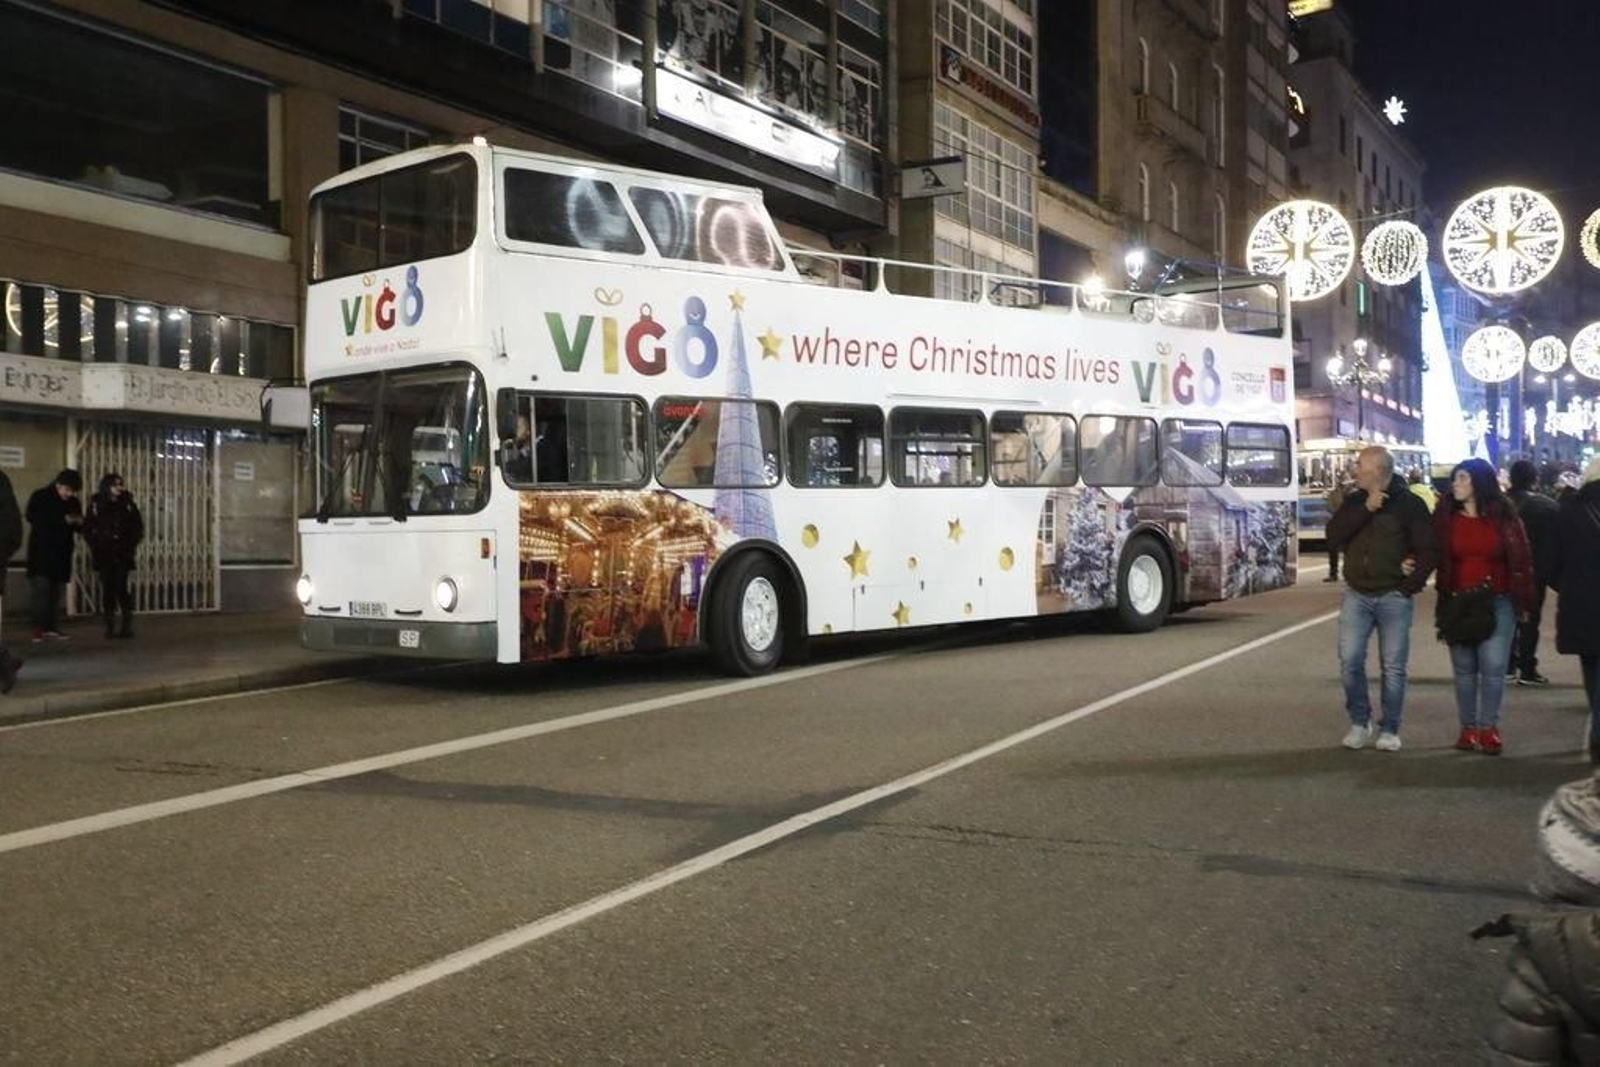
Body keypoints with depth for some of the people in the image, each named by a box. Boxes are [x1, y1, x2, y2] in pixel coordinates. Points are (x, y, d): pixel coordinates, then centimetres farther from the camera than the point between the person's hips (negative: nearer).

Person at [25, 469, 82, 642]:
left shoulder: (73, 502, 12)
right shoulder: (40, 496, -3)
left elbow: (78, 527, 19)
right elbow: (33, 518, -17)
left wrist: (79, 522, -7)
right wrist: (63, 520, -20)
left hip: (62, 552, 5)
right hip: (41, 551, -5)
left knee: (56, 592, 3)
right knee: (41, 588, -13)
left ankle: (50, 628, 7)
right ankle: (38, 629, -15)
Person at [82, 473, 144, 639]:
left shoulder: (127, 504, 4)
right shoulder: (96, 504, 4)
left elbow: (137, 527, 9)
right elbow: (87, 528, 7)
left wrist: (130, 545, -1)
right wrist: (95, 545, -2)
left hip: (122, 555, -1)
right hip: (103, 555, 1)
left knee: (121, 588, -9)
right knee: (107, 588, 0)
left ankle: (127, 624, -2)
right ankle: (110, 626, 4)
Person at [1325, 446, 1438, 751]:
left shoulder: (1409, 505, -4)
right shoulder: (1354, 501, 8)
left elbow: (1429, 551, -4)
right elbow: (1333, 537, -6)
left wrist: (1410, 585, -9)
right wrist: (1365, 509, -13)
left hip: (1394, 597, -3)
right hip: (1356, 594, 3)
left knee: (1393, 667, 2)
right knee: (1349, 661, -4)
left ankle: (1389, 730, 14)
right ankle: (1359, 722, 13)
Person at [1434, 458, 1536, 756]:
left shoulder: (1503, 517, -1)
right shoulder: (1446, 517, 2)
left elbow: (1521, 560, 2)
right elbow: (1438, 560, 3)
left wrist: (1523, 602, -1)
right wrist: (1443, 598, -6)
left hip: (1498, 602, -2)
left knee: (1493, 667, -6)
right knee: (1464, 668, 7)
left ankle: (1488, 728, 5)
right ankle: (1468, 728, 16)